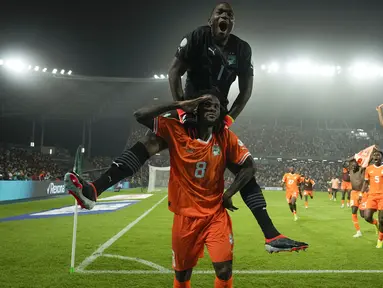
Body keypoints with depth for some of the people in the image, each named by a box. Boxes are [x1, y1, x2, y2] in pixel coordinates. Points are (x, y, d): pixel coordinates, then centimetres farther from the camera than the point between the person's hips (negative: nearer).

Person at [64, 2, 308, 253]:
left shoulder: (242, 49, 0)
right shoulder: (197, 37, -7)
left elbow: (246, 90, 3)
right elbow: (175, 71, -10)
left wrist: (229, 118, -9)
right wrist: (179, 106, -19)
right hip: (190, 109, -2)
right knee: (152, 140, -27)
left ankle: (271, 235, -5)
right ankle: (93, 190, -36)